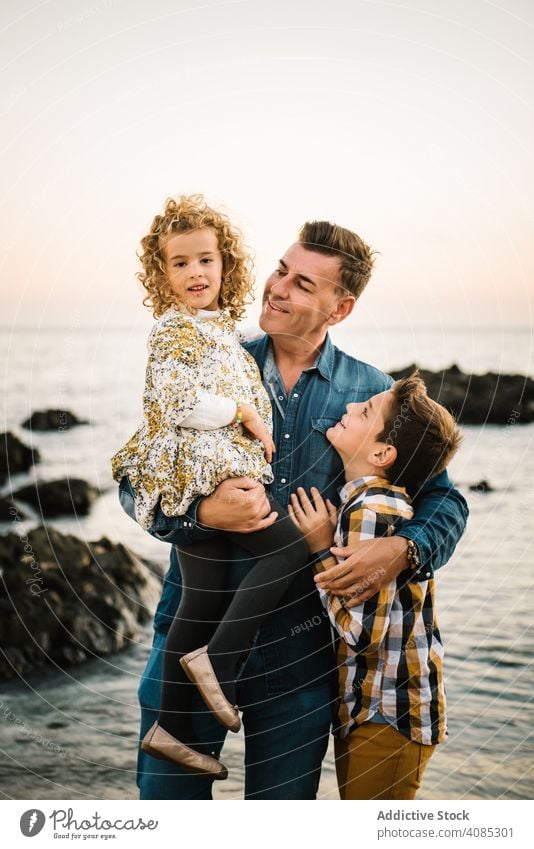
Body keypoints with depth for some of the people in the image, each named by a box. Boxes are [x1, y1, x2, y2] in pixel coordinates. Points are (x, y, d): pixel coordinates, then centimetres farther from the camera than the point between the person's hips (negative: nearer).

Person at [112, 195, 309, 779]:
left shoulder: (217, 327, 20)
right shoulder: (175, 328, -8)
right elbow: (176, 402, -19)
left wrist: (251, 421, 17)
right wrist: (244, 413, -12)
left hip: (218, 472, 9)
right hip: (200, 471, -9)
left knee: (202, 601, 10)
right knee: (293, 544, -15)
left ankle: (171, 728, 19)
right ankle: (215, 658, -10)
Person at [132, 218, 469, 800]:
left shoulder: (372, 393, 0)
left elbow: (444, 500, 3)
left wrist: (403, 550, -18)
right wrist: (205, 513, -23)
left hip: (302, 647, 0)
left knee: (283, 800, 14)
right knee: (166, 795, 8)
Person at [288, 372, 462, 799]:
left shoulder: (370, 510, -24)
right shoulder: (385, 500, 5)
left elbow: (362, 631, -27)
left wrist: (321, 548, -19)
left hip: (386, 718, -10)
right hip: (367, 708, 10)